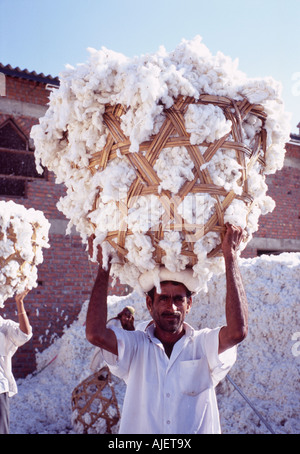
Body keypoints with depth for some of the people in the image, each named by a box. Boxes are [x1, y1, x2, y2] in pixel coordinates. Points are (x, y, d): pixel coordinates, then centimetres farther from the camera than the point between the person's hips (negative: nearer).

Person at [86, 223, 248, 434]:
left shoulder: (204, 344, 2)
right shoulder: (136, 346, 4)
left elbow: (238, 331, -16)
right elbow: (95, 334, -11)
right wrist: (104, 267, -8)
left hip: (200, 429, 0)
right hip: (139, 428, 1)